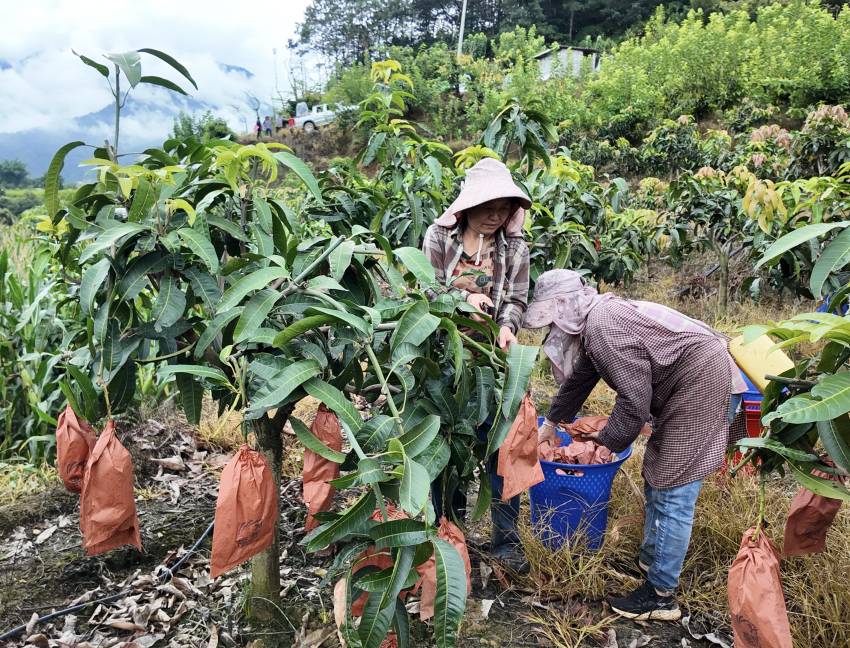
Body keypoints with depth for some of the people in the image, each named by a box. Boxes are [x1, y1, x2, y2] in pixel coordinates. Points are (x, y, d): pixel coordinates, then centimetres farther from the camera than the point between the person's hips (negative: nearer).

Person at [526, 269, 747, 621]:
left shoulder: (604, 327, -21)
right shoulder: (594, 324, 11)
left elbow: (635, 401, -21)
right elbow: (578, 379, 24)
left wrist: (606, 443, -6)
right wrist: (550, 424, 34)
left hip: (704, 383, -11)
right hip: (691, 384, 11)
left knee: (672, 492, -7)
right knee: (656, 475, 18)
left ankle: (661, 596, 4)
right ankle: (649, 560, 32)